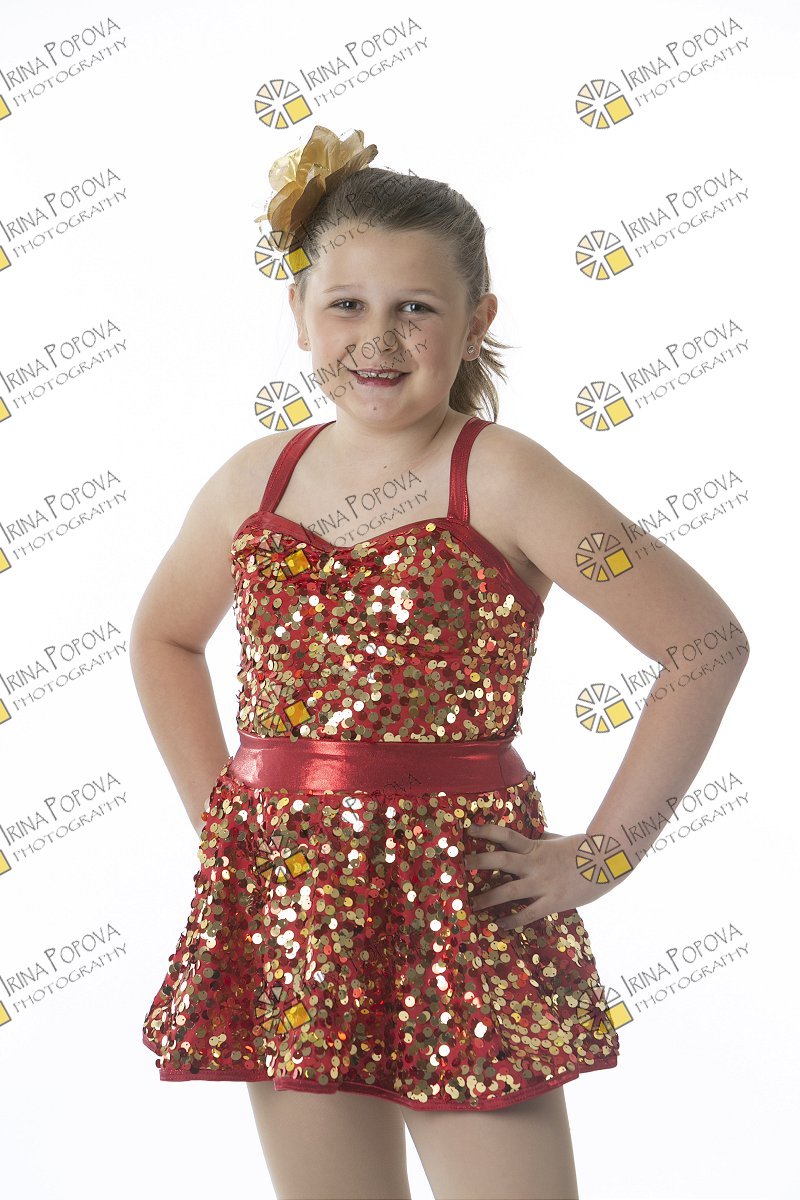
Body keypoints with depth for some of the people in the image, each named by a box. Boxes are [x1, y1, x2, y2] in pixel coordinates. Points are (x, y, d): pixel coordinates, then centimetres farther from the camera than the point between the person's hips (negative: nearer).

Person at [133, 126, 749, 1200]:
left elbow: (706, 640, -9)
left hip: (459, 891, -4)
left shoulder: (499, 479, -9)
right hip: (289, 903, 4)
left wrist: (603, 853, -8)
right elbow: (164, 637, 24)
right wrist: (217, 809, 13)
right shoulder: (252, 485, 6)